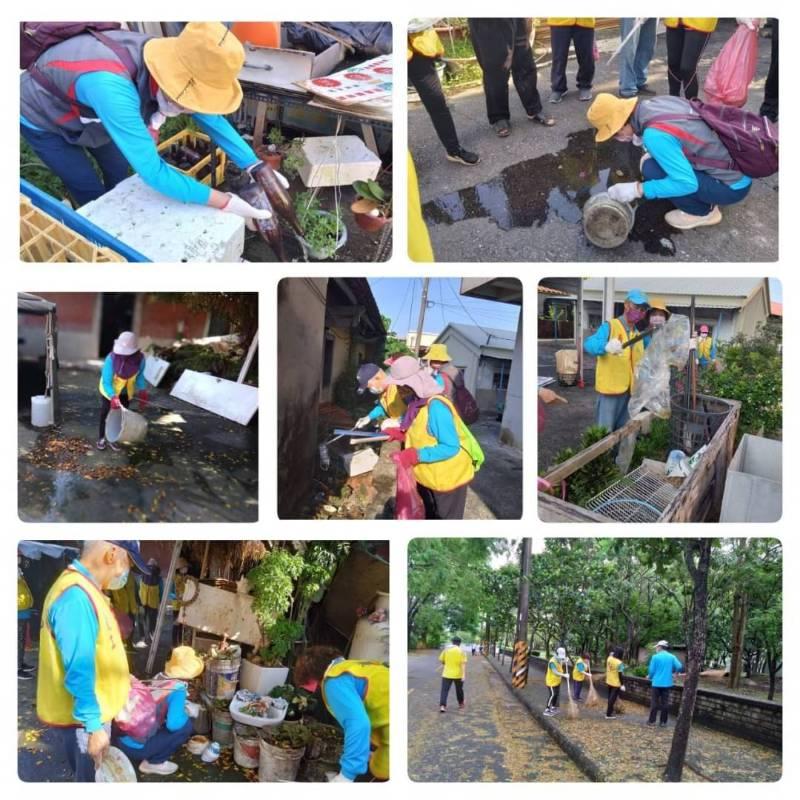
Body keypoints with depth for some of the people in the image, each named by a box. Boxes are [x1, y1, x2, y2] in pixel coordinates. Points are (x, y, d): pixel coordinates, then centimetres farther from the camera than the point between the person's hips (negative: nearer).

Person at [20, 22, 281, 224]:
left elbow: (212, 119, -12)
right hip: (41, 118, -6)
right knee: (92, 194, 0)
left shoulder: (169, 62, -26)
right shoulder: (112, 87, -49)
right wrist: (225, 202, -43)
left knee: (119, 171, 13)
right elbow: (152, 172, -46)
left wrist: (257, 167, -20)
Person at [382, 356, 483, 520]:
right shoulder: (417, 403, -1)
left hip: (448, 479, -9)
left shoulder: (435, 407, -30)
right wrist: (400, 434, -3)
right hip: (428, 477, 9)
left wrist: (414, 456, -34)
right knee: (429, 517, 24)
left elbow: (451, 448, -31)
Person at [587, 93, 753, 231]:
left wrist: (637, 189, -23)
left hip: (733, 184, -8)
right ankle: (703, 198, 19)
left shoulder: (654, 135, -28)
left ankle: (703, 212, 2)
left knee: (652, 170, -16)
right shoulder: (657, 102, -4)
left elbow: (687, 183, -28)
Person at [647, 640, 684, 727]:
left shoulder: (655, 657, -8)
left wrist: (650, 677, 15)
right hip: (667, 683, 3)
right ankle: (663, 722, 9)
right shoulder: (672, 657, 0)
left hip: (656, 683, -3)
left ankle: (652, 721, 7)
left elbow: (651, 670, -6)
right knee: (665, 703, 8)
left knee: (654, 702, 5)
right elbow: (680, 667, -9)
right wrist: (671, 672, 10)